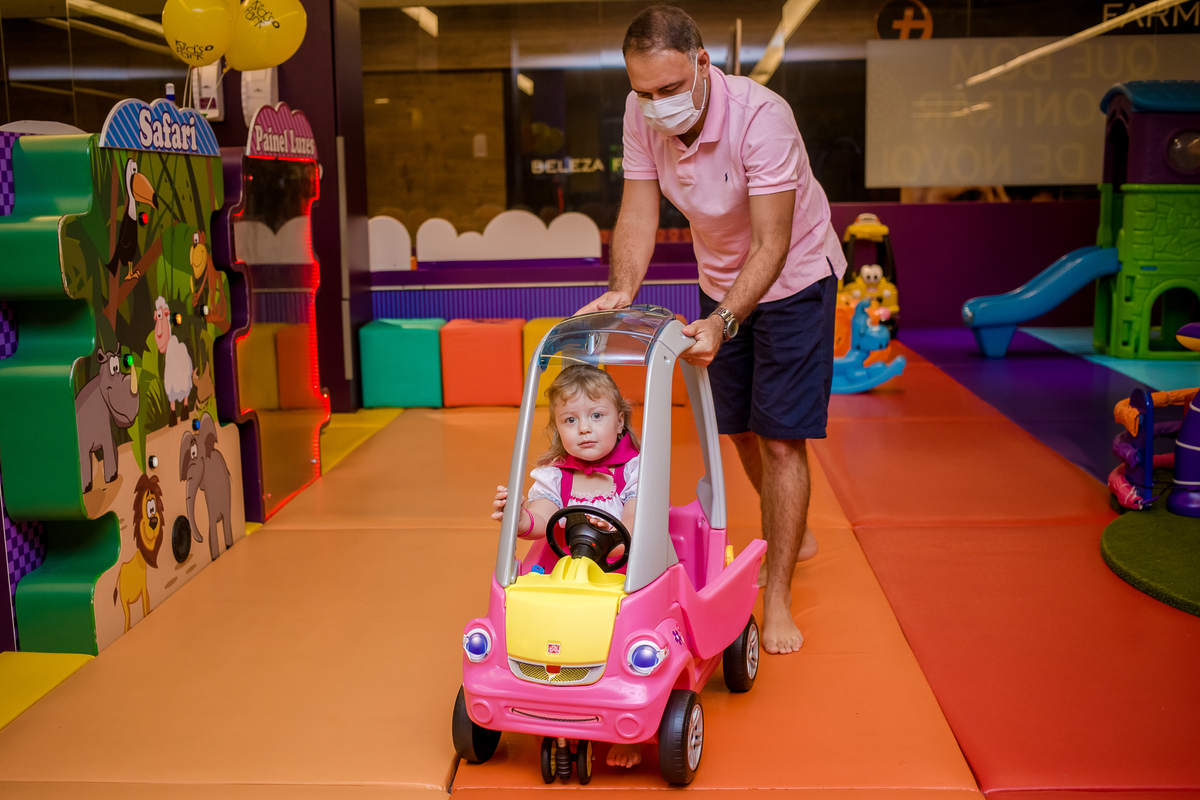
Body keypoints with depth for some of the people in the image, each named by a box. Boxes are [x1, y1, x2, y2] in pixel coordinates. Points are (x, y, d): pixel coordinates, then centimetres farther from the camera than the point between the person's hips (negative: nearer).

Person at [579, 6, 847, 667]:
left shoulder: (760, 116, -33)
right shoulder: (642, 114, -16)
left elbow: (772, 243, -35)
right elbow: (638, 210, -15)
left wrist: (724, 321, -47)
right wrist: (622, 290, -32)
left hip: (793, 280, -6)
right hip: (720, 282, 6)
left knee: (781, 437, -9)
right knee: (738, 426, 15)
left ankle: (777, 598, 1)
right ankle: (792, 537, 41)